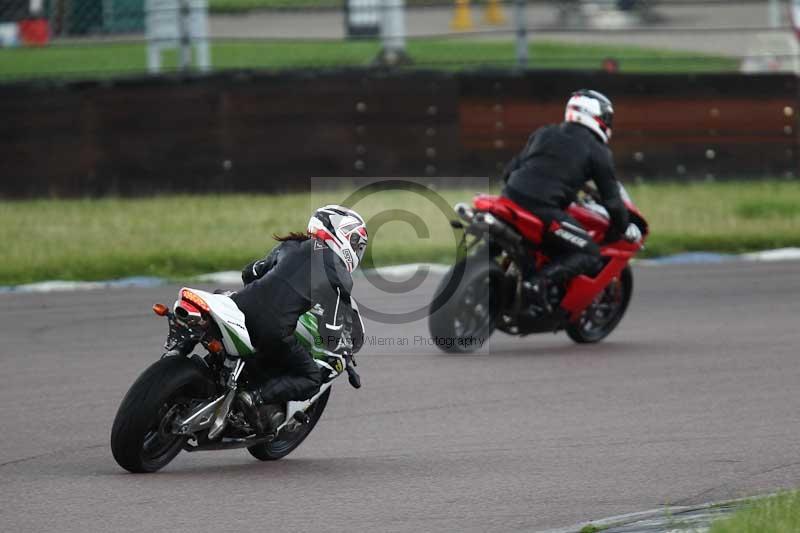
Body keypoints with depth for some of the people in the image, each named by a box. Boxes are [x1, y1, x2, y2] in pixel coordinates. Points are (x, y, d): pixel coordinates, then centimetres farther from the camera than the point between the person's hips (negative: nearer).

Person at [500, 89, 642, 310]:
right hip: (544, 208, -6)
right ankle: (543, 280, -20)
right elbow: (611, 199, 7)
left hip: (512, 195, 6)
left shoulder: (545, 134, 21)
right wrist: (625, 228, 22)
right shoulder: (597, 151, 6)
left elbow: (511, 168, 23)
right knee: (591, 256, 1)